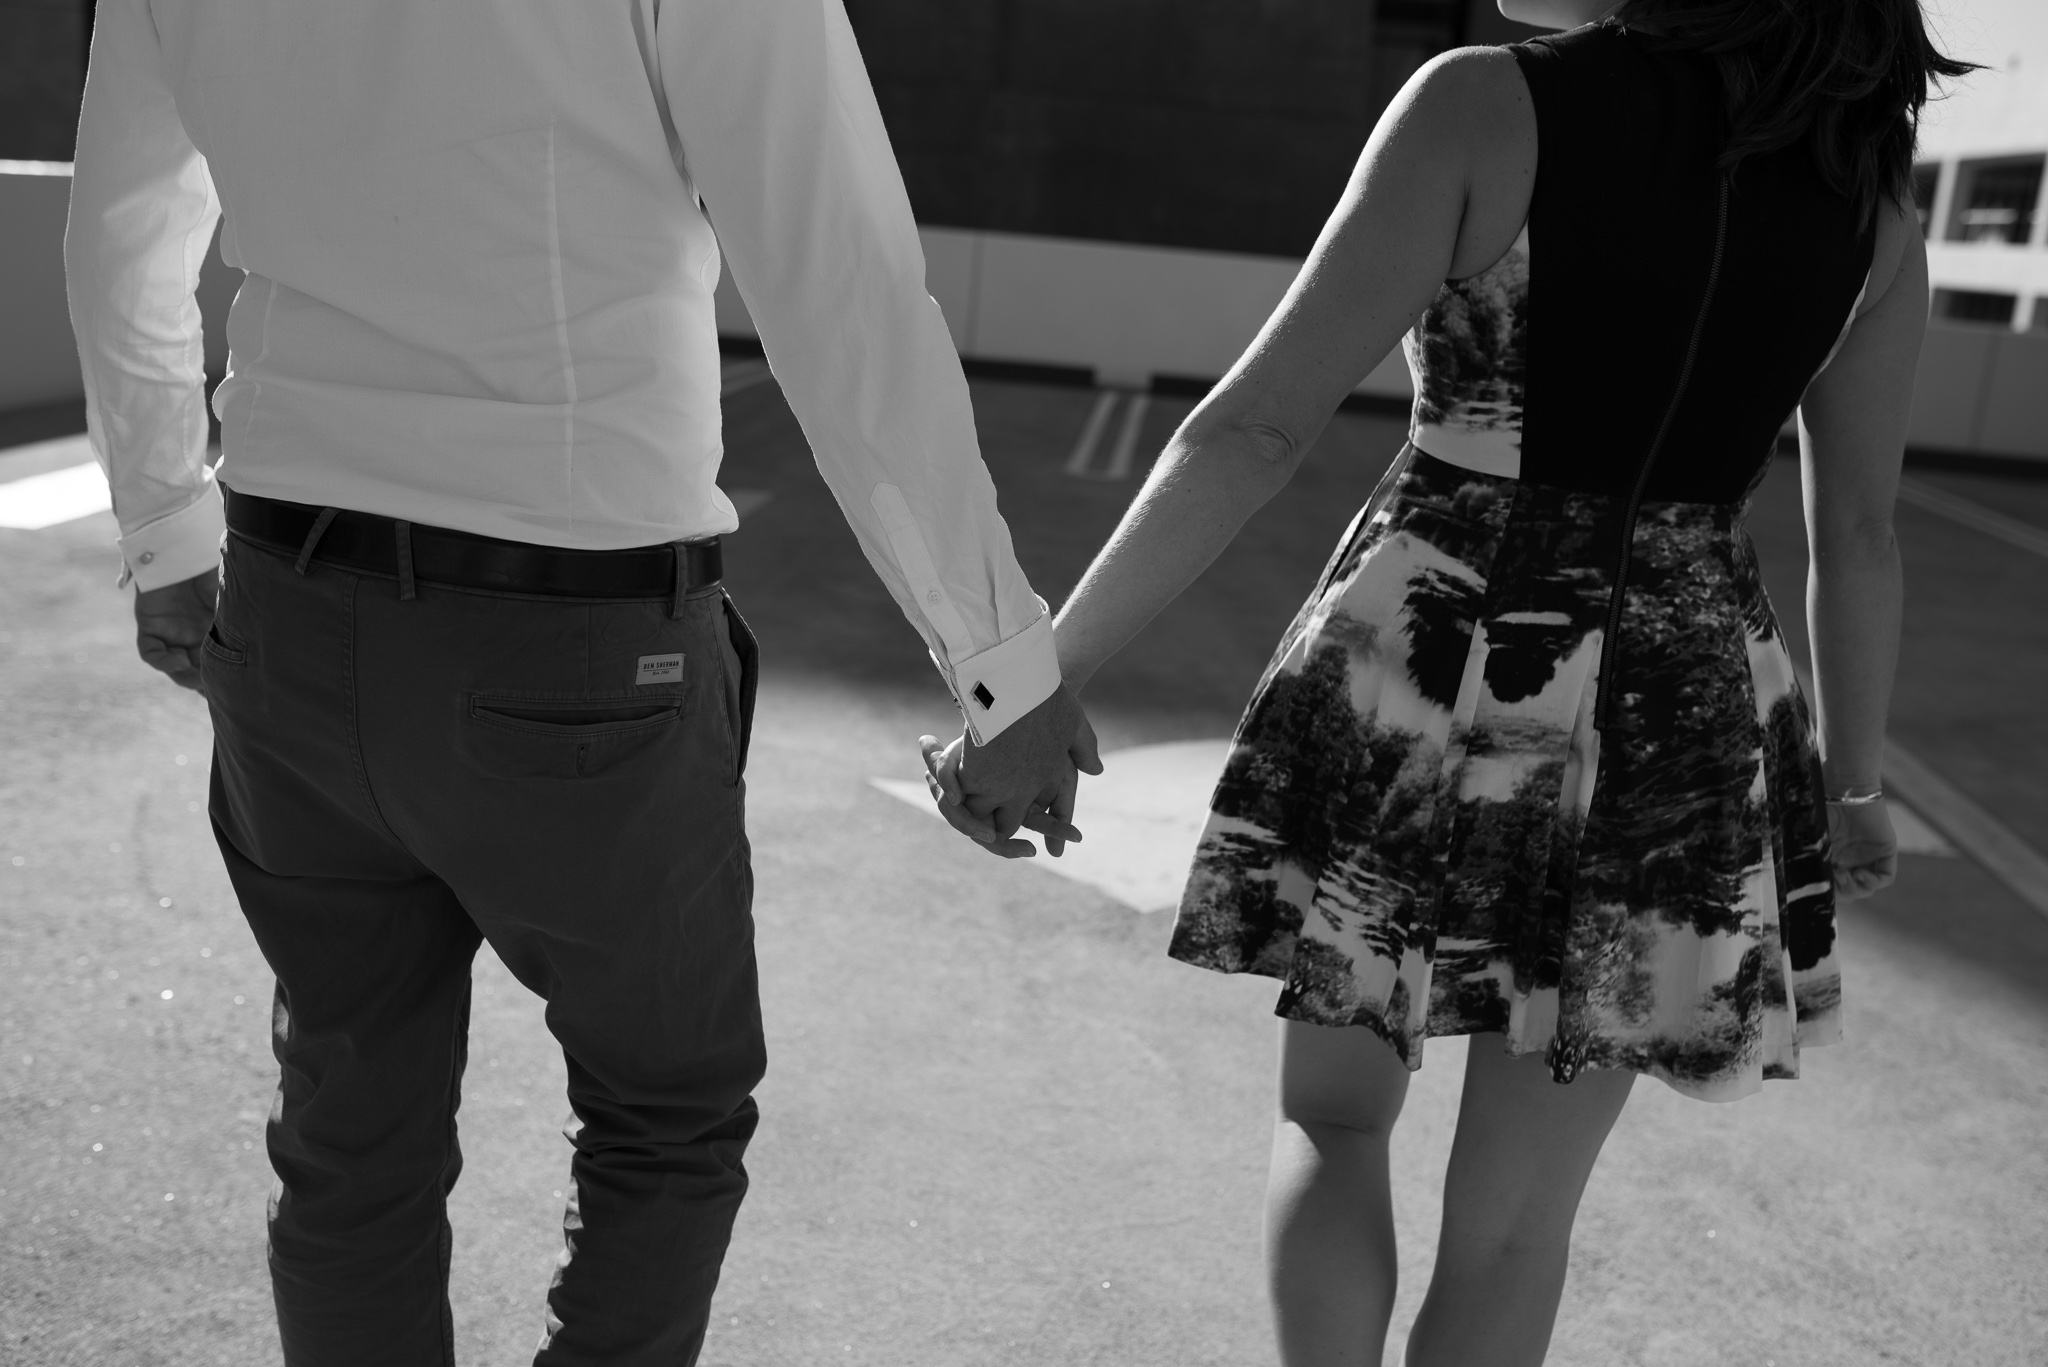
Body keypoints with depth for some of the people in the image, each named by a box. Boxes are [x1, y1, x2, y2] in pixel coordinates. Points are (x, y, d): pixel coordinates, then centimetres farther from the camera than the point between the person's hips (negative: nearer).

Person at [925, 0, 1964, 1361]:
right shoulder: (1872, 194, 3)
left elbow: (1256, 428, -16)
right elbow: (1860, 538, 10)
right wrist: (1855, 784, 24)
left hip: (1425, 683, -3)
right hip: (1673, 726, 3)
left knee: (1332, 1117, 22)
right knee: (1511, 1228, 15)